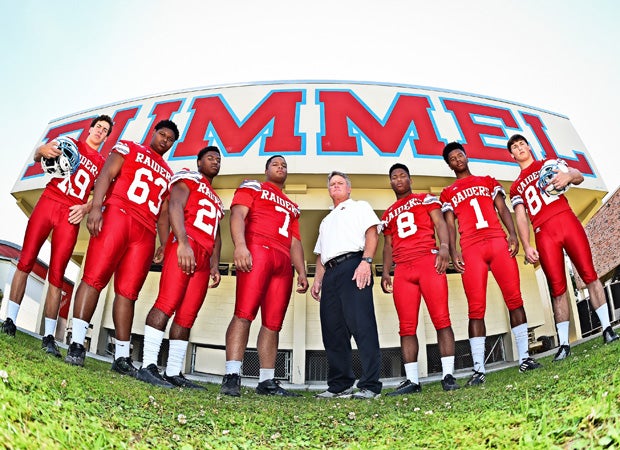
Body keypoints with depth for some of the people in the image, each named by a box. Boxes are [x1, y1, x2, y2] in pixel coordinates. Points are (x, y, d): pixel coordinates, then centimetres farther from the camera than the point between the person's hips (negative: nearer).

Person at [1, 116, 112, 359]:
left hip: (71, 216, 0)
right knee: (26, 260, -6)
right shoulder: (70, 143, 13)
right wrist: (42, 150, -25)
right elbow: (38, 156, 0)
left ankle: (49, 336, -5)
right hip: (48, 203, 0)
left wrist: (85, 208, -9)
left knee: (57, 274, -4)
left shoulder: (102, 164, 16)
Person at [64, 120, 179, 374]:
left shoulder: (168, 174, 28)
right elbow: (106, 176, 2)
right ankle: (76, 344, -11)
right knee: (94, 277, -13)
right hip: (117, 215, -4)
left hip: (146, 232, 4)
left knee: (128, 292, 0)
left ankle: (122, 356, 1)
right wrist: (96, 207, -14)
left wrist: (165, 245, 12)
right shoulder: (128, 148, 16)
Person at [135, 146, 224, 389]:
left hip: (203, 258, 8)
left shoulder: (216, 200, 33)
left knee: (187, 316, 3)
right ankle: (148, 366, -20)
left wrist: (215, 265, 18)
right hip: (185, 247, -7)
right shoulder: (188, 179, 11)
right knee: (167, 303, -18)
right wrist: (183, 243, -19)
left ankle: (173, 373, 4)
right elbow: (175, 207, -6)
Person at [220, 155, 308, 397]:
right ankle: (232, 376, -19)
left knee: (273, 323, 2)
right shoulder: (252, 187, 16)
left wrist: (302, 273, 15)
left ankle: (267, 381, 5)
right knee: (244, 313, -17)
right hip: (257, 250, -6)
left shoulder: (292, 207, 33)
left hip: (284, 263, 6)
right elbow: (237, 215, -1)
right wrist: (240, 245, -19)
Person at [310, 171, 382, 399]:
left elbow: (372, 233, 0)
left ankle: (371, 385, -17)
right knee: (332, 331, 3)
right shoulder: (326, 220, 35)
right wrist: (318, 278, 13)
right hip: (330, 274, 7)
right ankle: (339, 385, 10)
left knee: (361, 325, -16)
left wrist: (366, 261, -16)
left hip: (353, 265, -7)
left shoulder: (359, 206, 17)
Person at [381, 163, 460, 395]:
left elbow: (440, 223, 2)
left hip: (428, 261, -4)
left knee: (441, 319, -9)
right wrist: (386, 272, 10)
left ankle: (448, 375, -7)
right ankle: (412, 380, -2)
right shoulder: (388, 215, 27)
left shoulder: (425, 199, 16)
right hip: (402, 270, 4)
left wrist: (444, 246, -17)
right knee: (407, 327, -3)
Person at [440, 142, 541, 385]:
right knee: (476, 308, -8)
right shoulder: (448, 194, 19)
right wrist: (453, 251, -6)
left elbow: (503, 210, 12)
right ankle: (479, 368, -8)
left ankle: (524, 357, 4)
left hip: (498, 241, 2)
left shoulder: (488, 181, 22)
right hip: (471, 248, -1)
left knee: (514, 298, -4)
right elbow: (450, 225, 9)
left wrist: (512, 235, -3)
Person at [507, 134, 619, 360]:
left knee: (588, 273, -8)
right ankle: (564, 344, -2)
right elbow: (521, 218, 11)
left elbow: (578, 177, 6)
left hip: (566, 220, 0)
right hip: (543, 233, 1)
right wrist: (526, 247, -3)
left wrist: (569, 175, -20)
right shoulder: (516, 187, 21)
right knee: (557, 287, -4)